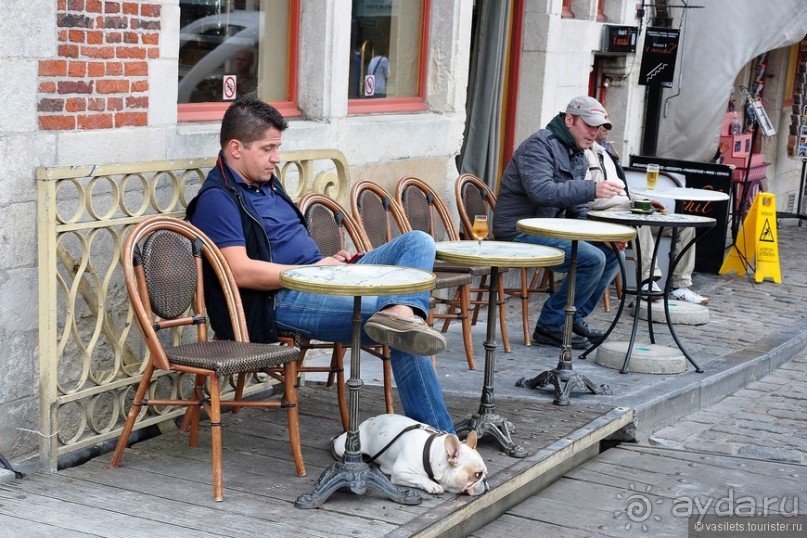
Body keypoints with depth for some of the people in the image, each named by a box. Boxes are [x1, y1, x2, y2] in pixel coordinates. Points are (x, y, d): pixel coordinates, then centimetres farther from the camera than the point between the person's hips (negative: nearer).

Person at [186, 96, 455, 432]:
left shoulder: (267, 183, 23)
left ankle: (399, 312, -42)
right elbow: (241, 271, -21)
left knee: (419, 242, -13)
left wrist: (331, 262, 9)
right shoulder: (216, 199, -9)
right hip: (282, 300, -10)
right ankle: (438, 432, -28)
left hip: (324, 280, 10)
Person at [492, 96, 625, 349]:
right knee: (592, 259, -22)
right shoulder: (540, 145, -13)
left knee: (612, 254, 4)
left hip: (550, 229, 10)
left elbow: (577, 209, 17)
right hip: (519, 231, -10)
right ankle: (550, 325, -11)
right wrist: (593, 189, -35)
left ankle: (575, 318, 12)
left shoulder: (579, 156, 16)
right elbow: (541, 191, -30)